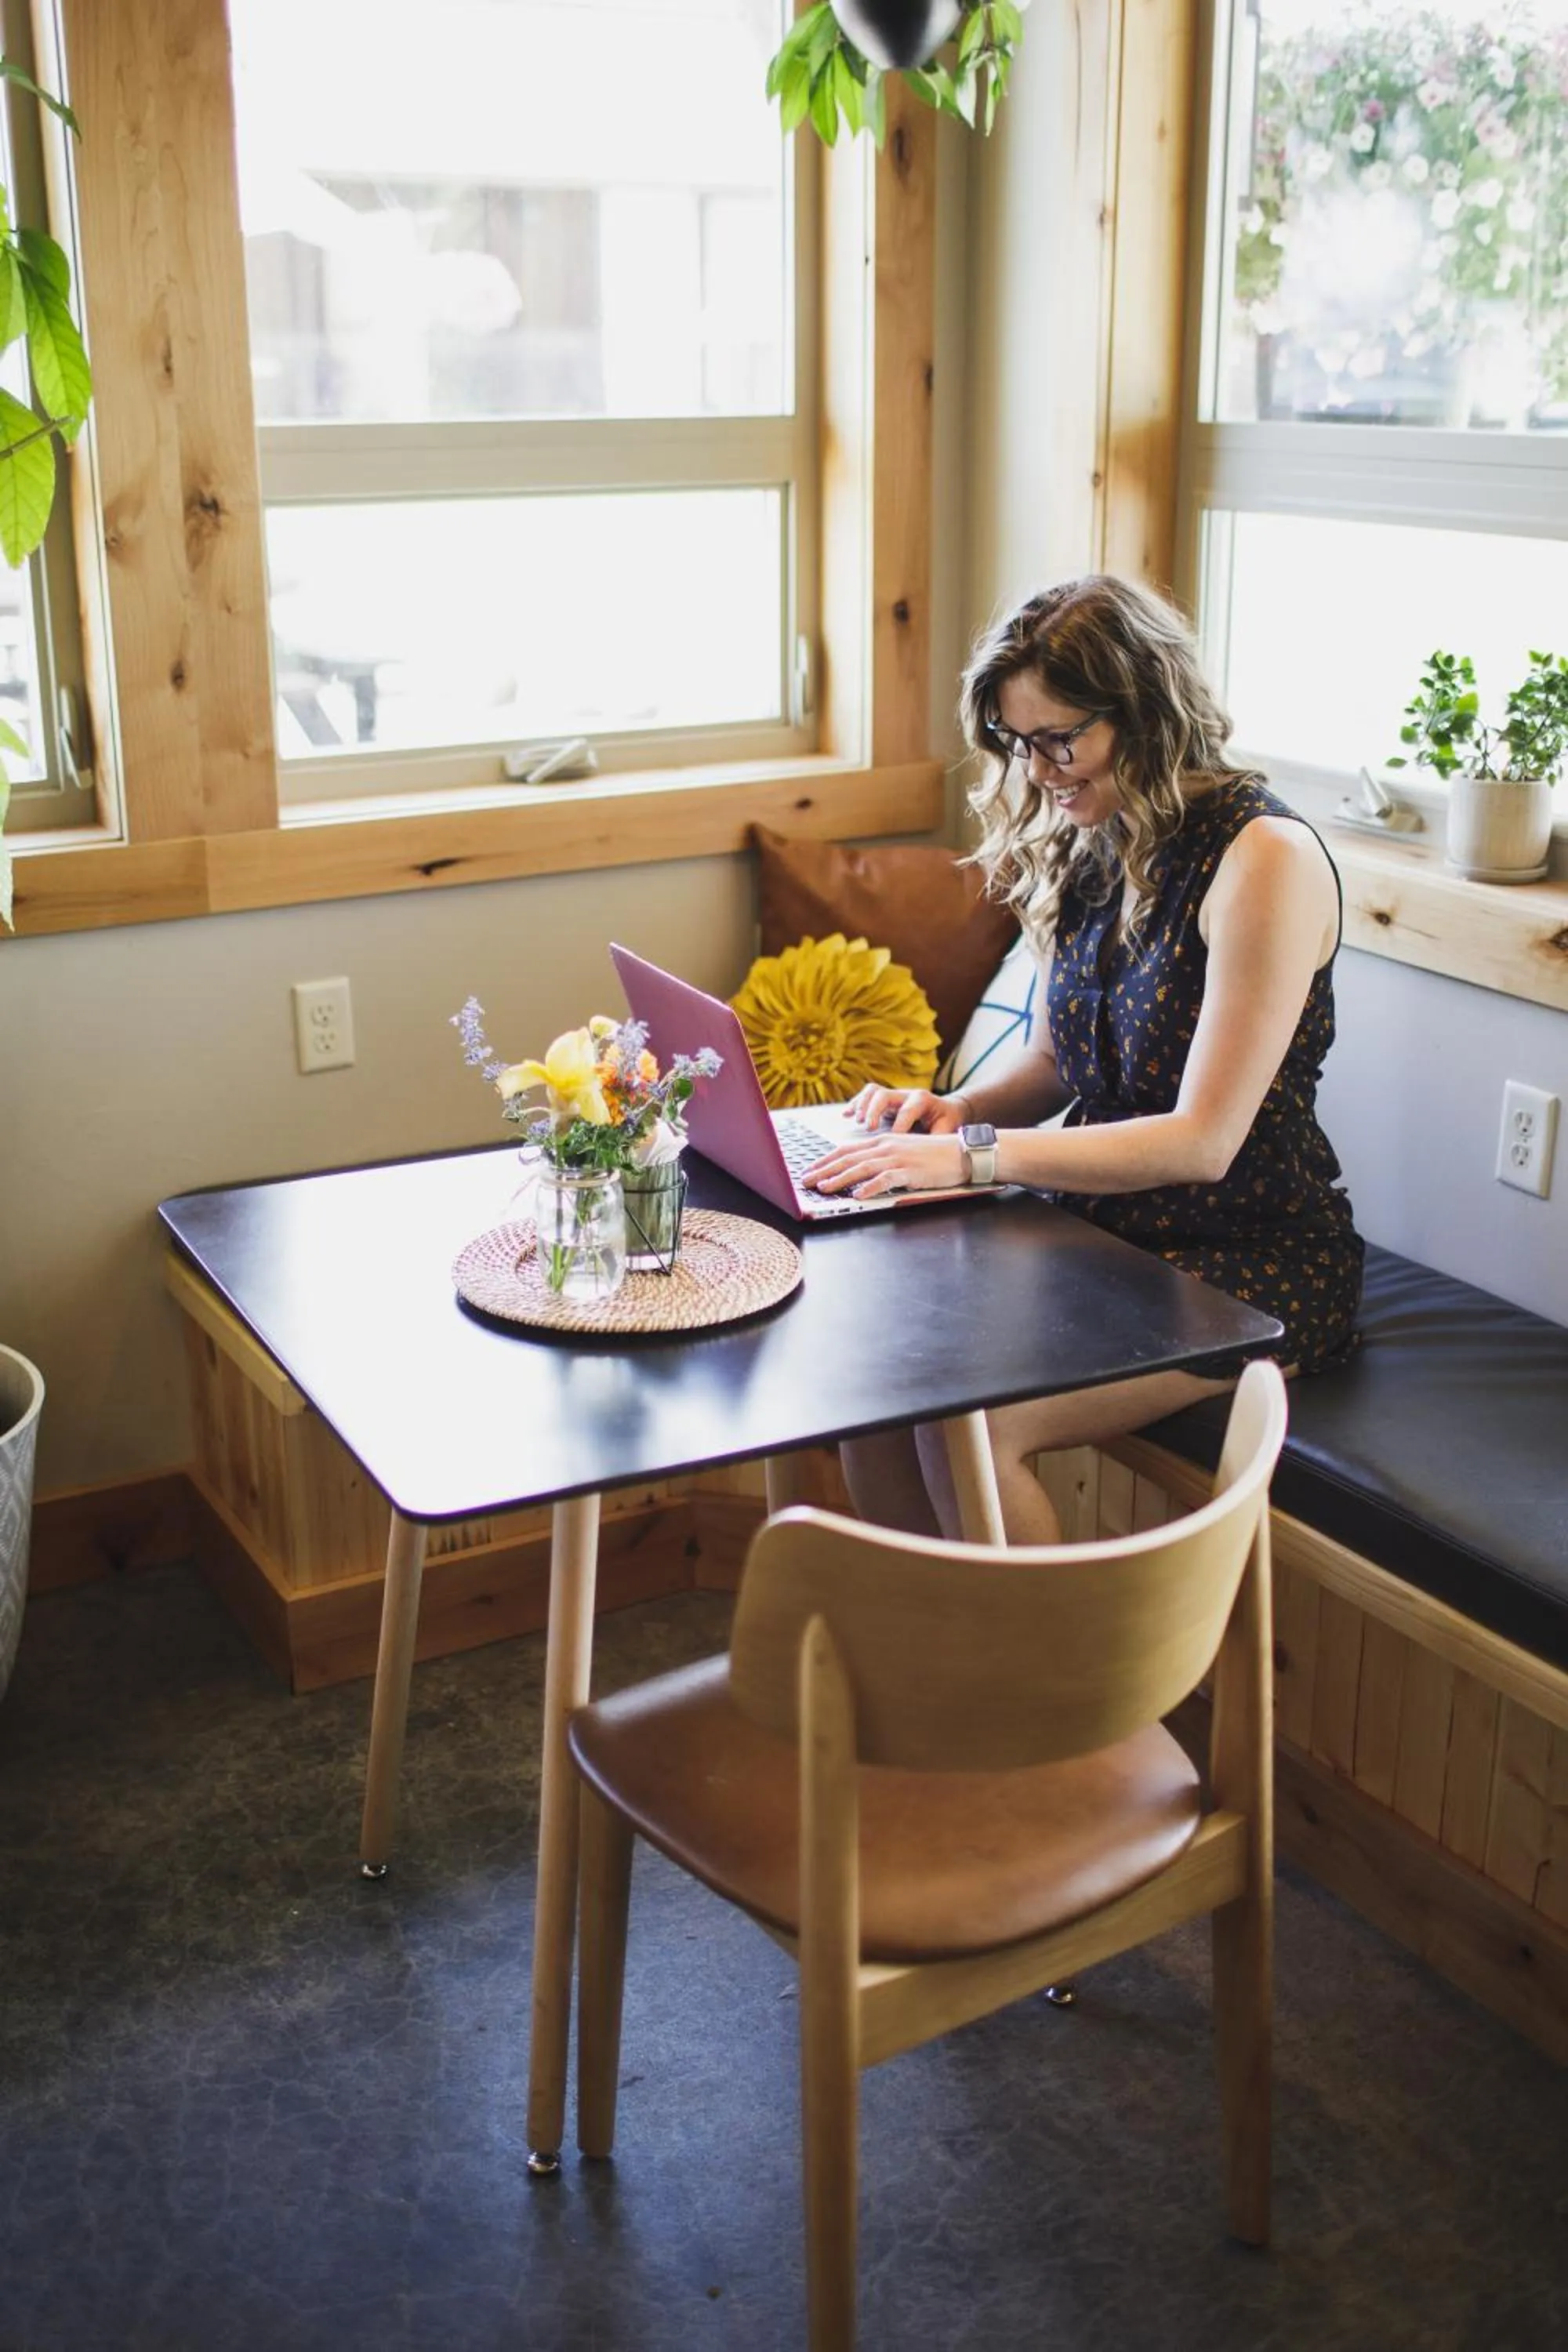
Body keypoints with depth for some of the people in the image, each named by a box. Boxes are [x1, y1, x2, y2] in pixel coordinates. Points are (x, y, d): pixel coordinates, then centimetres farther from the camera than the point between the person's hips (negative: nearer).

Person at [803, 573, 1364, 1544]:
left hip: (1253, 1257, -7)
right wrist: (957, 1109, -4)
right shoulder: (1084, 846, 7)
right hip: (1106, 1225, 7)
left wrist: (973, 1158, -23)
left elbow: (1203, 1140, -21)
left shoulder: (1265, 857, -17)